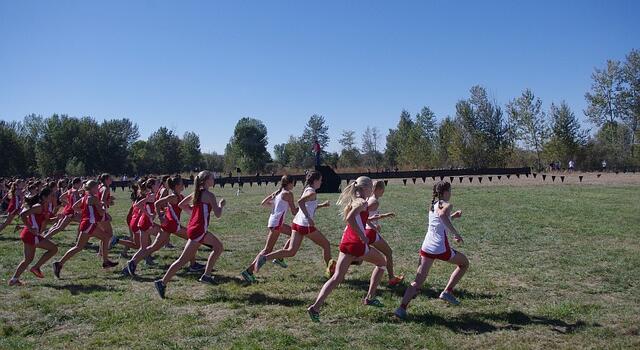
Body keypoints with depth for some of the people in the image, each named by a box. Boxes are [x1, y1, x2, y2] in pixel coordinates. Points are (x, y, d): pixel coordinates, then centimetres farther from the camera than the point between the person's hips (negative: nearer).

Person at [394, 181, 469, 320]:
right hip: (441, 248, -6)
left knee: (418, 281, 4)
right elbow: (443, 216, -29)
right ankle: (448, 291, 13)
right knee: (464, 263, 22)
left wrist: (453, 216, 27)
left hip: (427, 247, 6)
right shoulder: (447, 205, -5)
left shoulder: (432, 206, 17)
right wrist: (456, 234, -25)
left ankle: (402, 308, -12)